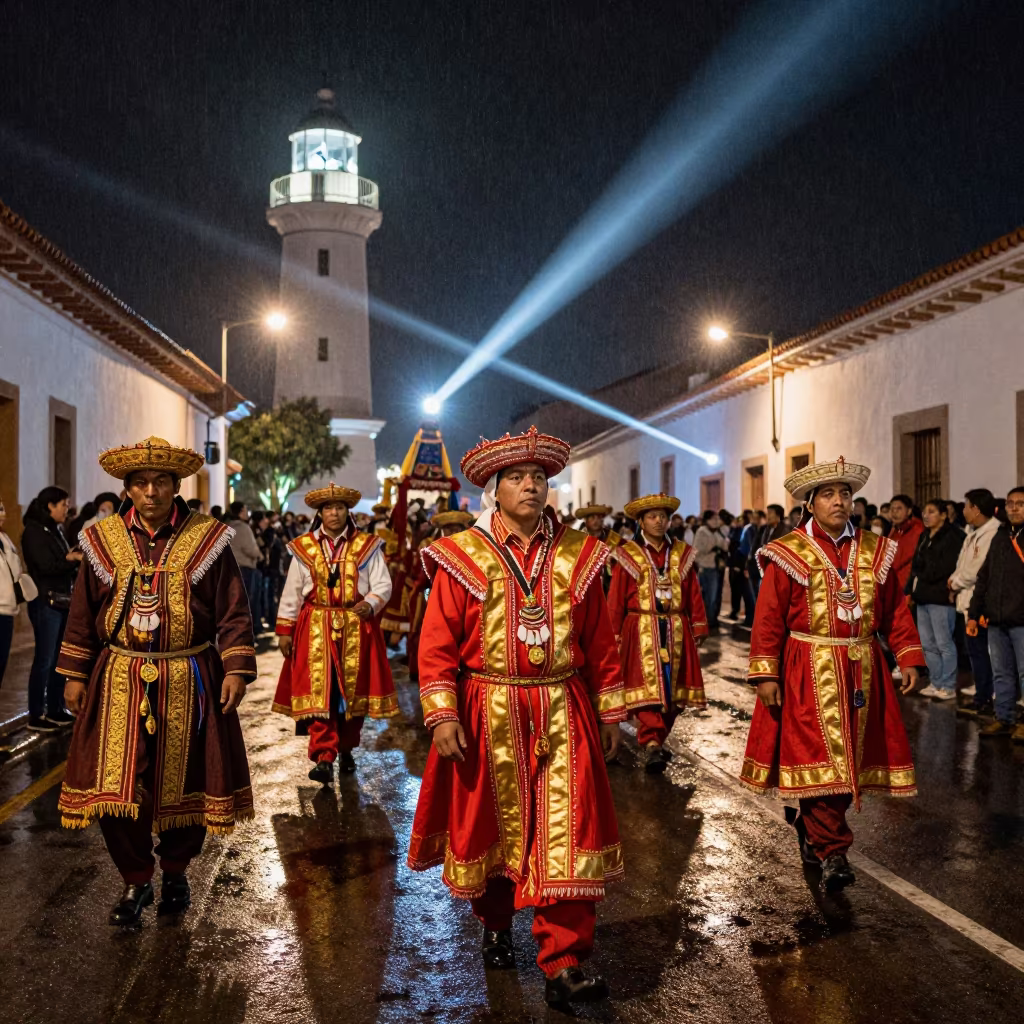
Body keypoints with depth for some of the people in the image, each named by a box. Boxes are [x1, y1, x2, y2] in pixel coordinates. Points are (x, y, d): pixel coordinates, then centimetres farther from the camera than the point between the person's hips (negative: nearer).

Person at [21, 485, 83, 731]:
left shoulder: (56, 530, 15)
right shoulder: (34, 532, -9)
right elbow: (47, 566, -17)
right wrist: (75, 559, -9)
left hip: (63, 601, 8)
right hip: (46, 603, -8)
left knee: (59, 658, 12)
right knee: (44, 659, -4)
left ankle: (55, 709, 20)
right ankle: (35, 715, 3)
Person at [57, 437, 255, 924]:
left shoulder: (208, 539, -2)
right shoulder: (103, 539, 3)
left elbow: (233, 612, -2)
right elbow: (83, 614, 9)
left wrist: (236, 669, -9)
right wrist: (74, 675, 7)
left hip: (187, 684, -1)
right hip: (119, 683, 1)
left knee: (183, 785, 9)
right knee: (114, 787, 0)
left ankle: (175, 872, 32)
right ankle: (135, 880, 20)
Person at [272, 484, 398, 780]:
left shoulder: (367, 546, 3)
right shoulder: (304, 547, 6)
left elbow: (383, 585, -1)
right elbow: (291, 592, 8)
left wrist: (370, 603, -22)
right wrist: (284, 630, 4)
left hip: (356, 628, 0)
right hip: (316, 628, 0)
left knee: (353, 690, 6)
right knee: (318, 692, -8)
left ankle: (346, 750, 23)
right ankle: (323, 758, -11)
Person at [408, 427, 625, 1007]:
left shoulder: (577, 556, 4)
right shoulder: (463, 557, -3)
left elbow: (600, 642, 8)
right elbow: (438, 644, -5)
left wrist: (611, 714, 8)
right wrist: (442, 716, -12)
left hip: (562, 716, 1)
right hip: (488, 716, -1)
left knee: (567, 837, -4)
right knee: (492, 827, 14)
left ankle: (564, 966, 4)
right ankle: (496, 927, 39)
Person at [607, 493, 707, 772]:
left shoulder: (682, 554, 9)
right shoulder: (627, 556, 0)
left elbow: (694, 595, 9)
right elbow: (615, 601, -1)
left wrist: (699, 628, 4)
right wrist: (615, 636, -4)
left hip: (676, 632, 4)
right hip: (641, 632, -3)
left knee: (673, 690, 7)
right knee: (647, 686, -14)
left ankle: (656, 741, 21)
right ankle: (651, 744, -17)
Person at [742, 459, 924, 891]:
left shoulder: (875, 551, 8)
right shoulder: (789, 554, -5)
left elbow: (895, 611, 12)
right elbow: (768, 620, -7)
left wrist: (909, 658, 3)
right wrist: (765, 675, -12)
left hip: (861, 672, 5)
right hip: (810, 673, -5)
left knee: (850, 758, 11)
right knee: (821, 759, -6)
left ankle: (809, 825, 34)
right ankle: (831, 851, 6)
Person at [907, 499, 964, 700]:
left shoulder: (951, 537, -9)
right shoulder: (924, 536, 18)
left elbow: (946, 567, -18)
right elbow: (916, 565, 19)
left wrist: (922, 576, -6)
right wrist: (911, 588, 7)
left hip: (940, 597, -9)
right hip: (923, 596, 9)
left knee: (944, 643, -4)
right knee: (927, 644, 13)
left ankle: (948, 687, 2)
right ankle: (936, 683, 22)